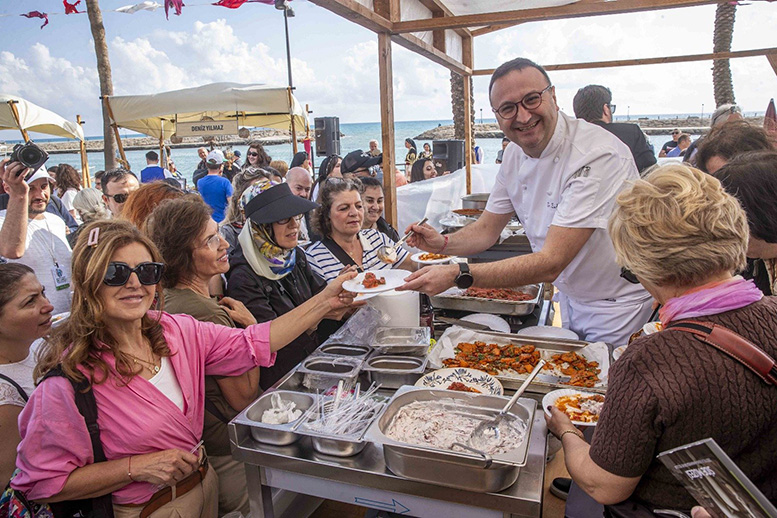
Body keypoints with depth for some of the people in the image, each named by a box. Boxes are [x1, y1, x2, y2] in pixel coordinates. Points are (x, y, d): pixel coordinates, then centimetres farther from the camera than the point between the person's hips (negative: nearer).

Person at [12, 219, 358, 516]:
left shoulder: (176, 331, -9)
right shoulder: (71, 375, -24)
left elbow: (255, 343, -8)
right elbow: (40, 483, -17)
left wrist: (326, 301, -13)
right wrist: (137, 467, -25)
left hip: (205, 484, 5)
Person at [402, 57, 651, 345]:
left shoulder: (598, 155, -30)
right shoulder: (515, 155, -5)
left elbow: (551, 263, -36)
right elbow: (487, 229, 3)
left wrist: (458, 275, -40)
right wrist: (443, 243, -18)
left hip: (617, 308, -6)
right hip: (569, 300, 6)